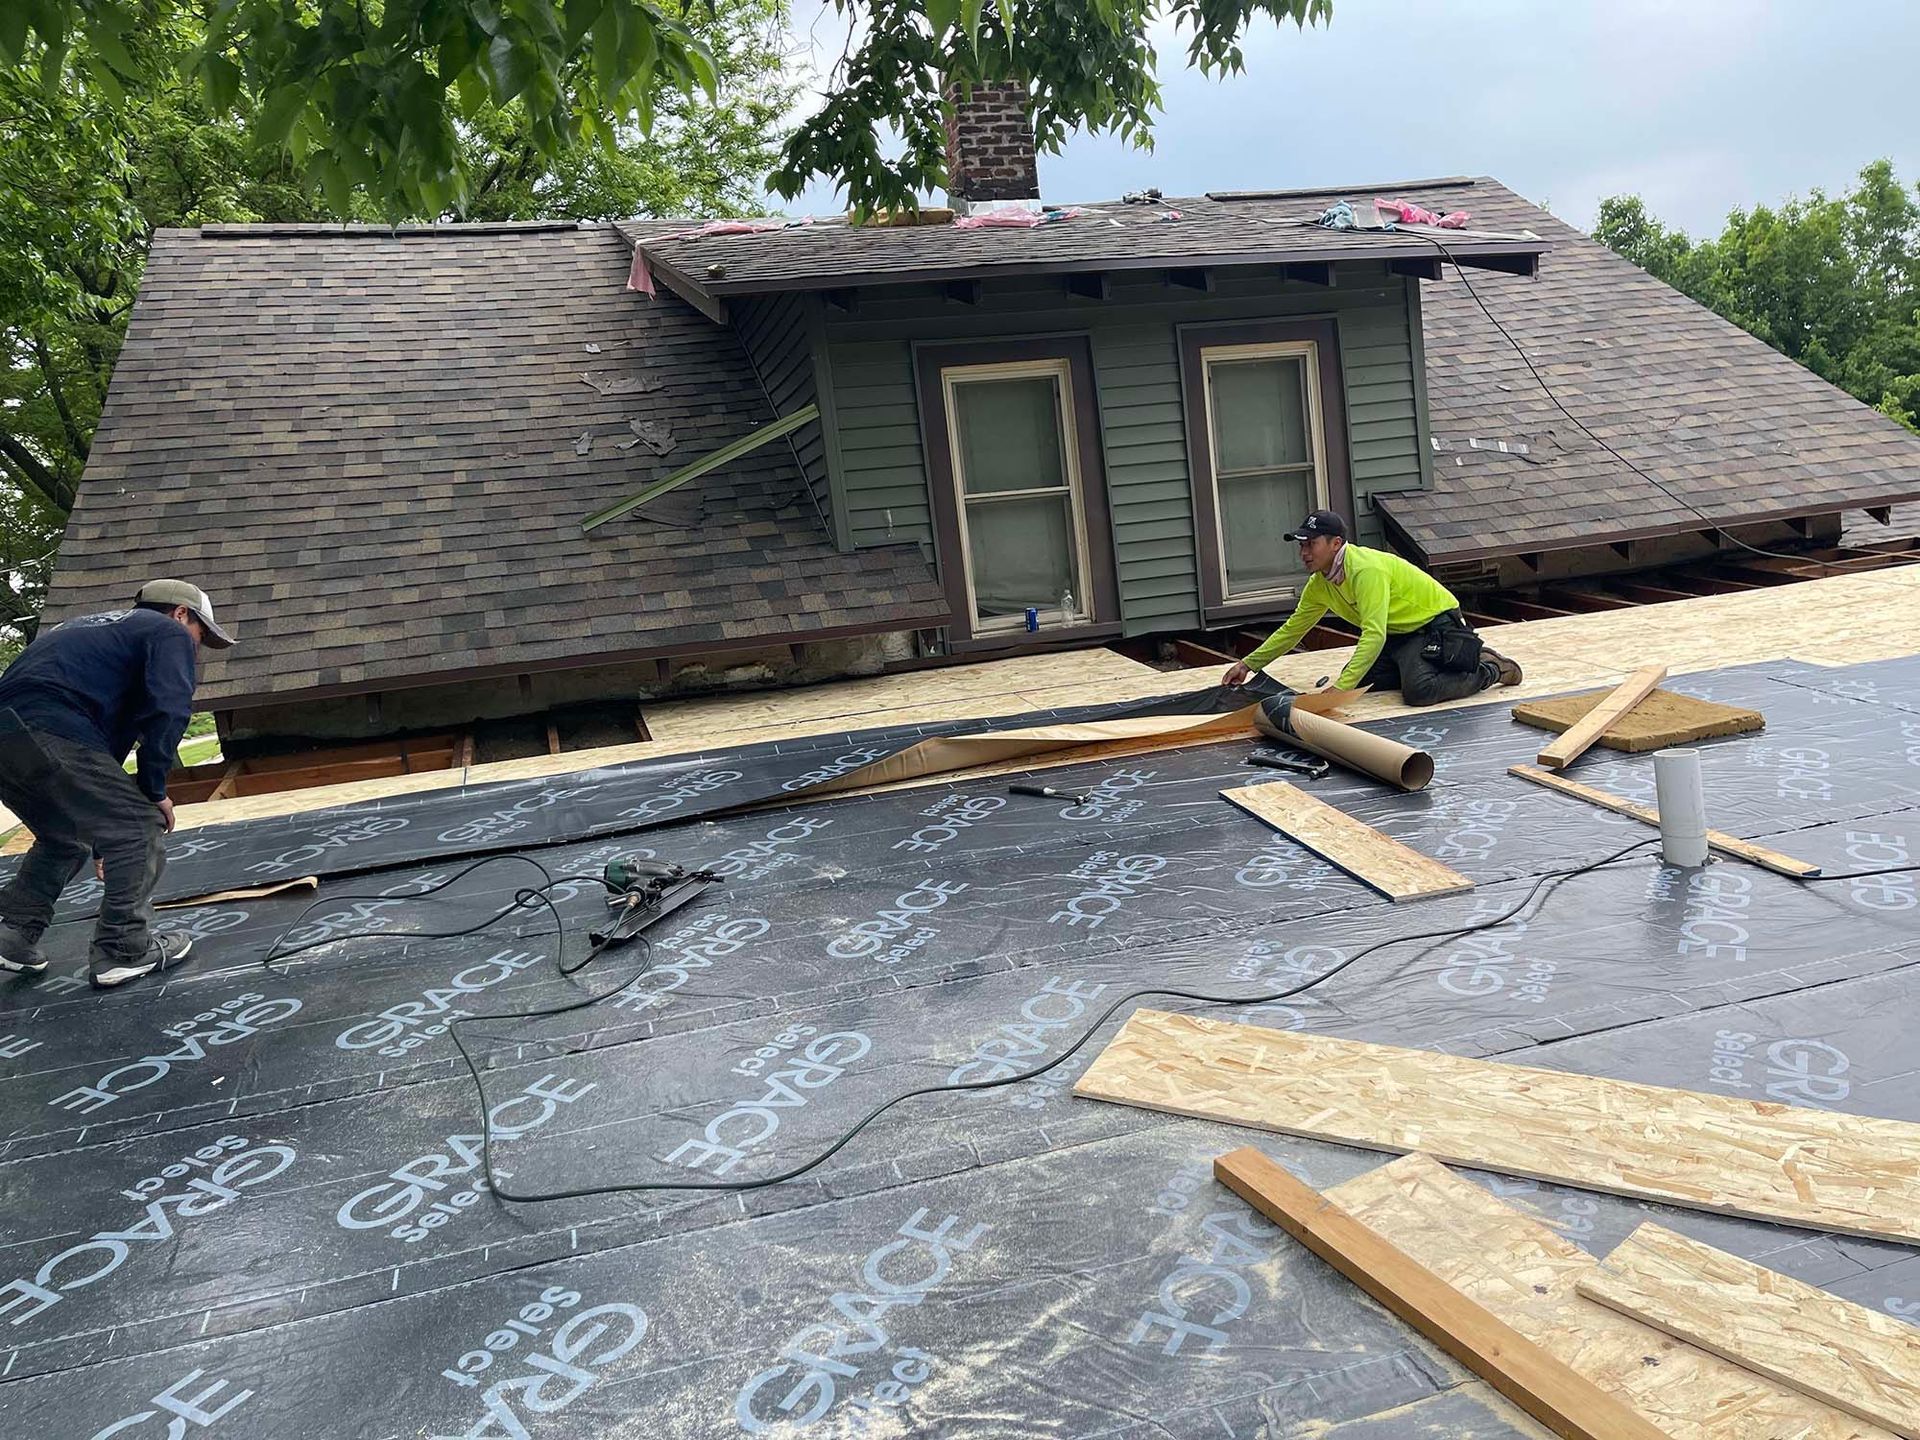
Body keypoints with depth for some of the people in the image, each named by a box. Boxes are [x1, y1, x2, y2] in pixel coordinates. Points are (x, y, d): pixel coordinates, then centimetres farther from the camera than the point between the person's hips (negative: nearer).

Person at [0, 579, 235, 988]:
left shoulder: (96, 627, 36)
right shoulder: (170, 634, 10)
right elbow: (166, 712, -7)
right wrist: (154, 789, 2)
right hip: (49, 733, -9)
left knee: (66, 836, 27)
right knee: (139, 827, 1)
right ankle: (123, 951, 2)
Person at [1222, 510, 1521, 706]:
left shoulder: (1366, 570, -30)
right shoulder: (1319, 584, -2)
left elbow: (1374, 635, -39)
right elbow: (1293, 629, 11)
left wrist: (1339, 688, -46)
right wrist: (1248, 664, 8)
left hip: (1436, 623, -9)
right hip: (1400, 633, 9)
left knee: (1418, 690, -29)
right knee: (1358, 682, -3)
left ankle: (1490, 669, -5)